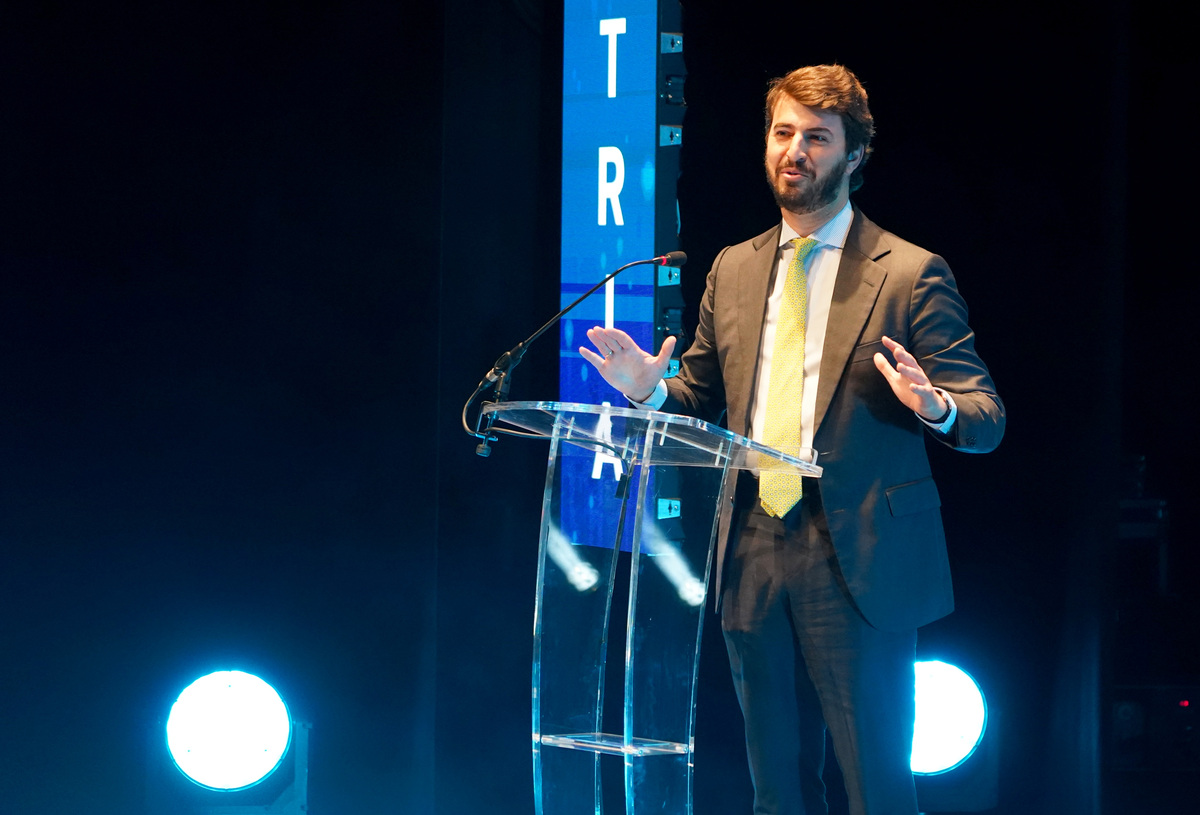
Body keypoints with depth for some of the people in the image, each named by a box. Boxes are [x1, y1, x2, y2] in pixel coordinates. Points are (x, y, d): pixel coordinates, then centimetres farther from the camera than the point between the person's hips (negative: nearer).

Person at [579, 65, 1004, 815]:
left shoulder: (910, 274, -2)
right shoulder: (733, 270, 15)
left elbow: (986, 417, -4)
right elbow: (701, 397, 21)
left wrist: (935, 407, -26)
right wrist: (650, 389, 0)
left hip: (858, 563, -5)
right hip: (755, 562, 5)